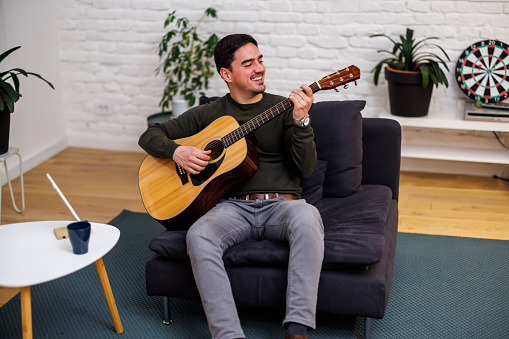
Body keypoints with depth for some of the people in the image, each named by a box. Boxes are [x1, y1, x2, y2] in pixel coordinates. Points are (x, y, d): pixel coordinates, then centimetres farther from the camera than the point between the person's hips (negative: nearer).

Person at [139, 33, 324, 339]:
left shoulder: (284, 108, 12)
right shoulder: (210, 114, 16)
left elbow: (305, 169, 1)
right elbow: (150, 135, 19)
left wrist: (301, 121, -14)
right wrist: (177, 152, -2)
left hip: (281, 204, 0)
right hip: (233, 206, 1)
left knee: (307, 217, -36)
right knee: (199, 236, -33)